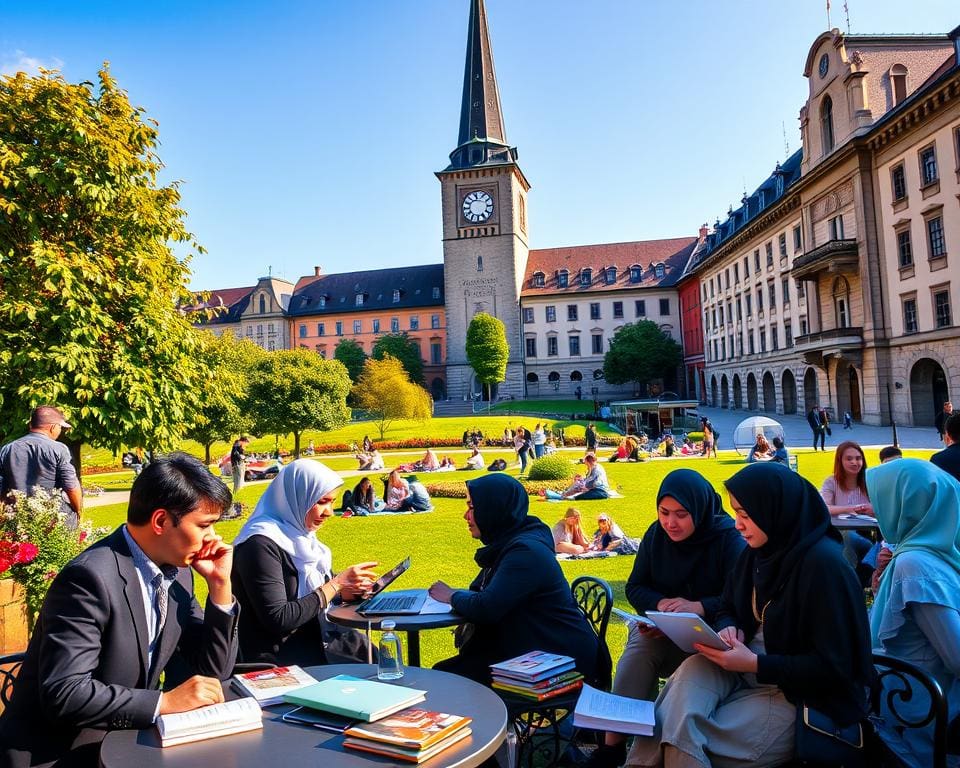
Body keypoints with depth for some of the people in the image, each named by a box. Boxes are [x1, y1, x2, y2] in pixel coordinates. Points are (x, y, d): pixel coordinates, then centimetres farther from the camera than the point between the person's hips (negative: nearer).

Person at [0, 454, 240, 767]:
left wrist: (220, 585, -9)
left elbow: (213, 670, 2)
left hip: (124, 737, 7)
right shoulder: (91, 577, -23)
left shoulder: (177, 570, -1)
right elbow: (63, 694, -28)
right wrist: (164, 701, -26)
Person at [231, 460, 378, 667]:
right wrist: (336, 583, -19)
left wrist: (346, 589, -7)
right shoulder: (261, 544, -20)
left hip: (313, 639, 8)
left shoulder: (298, 535, 7)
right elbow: (278, 619, -23)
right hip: (278, 658, -8)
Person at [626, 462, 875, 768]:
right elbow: (728, 609, 15)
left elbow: (832, 666, -21)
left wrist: (756, 664, -25)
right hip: (752, 668, 7)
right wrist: (729, 629, -10)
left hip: (800, 694, -7)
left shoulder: (823, 564, -22)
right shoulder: (760, 550, 2)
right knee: (693, 669, -26)